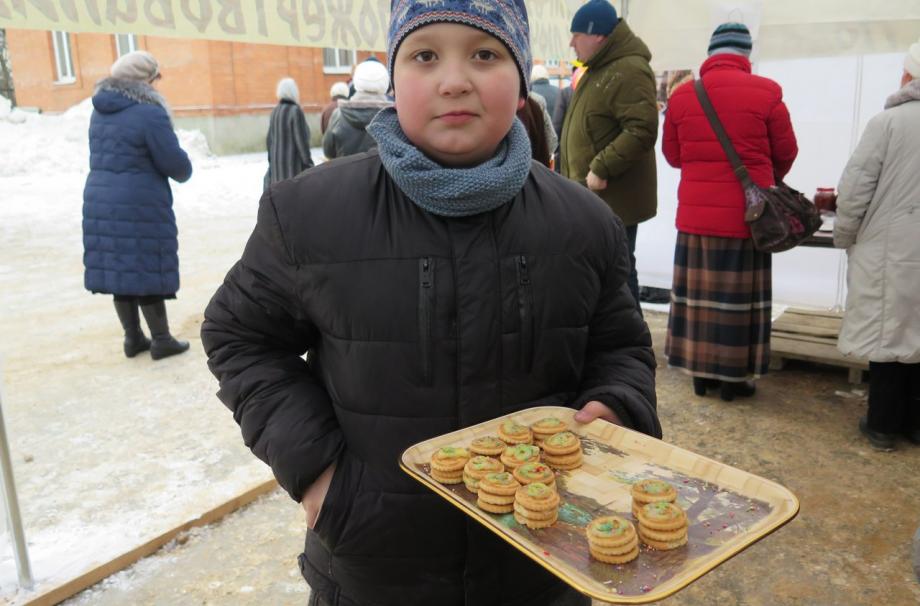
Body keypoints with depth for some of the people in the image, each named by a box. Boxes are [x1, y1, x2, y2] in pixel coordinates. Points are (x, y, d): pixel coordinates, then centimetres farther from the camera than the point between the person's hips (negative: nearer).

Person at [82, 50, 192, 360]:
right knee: (148, 272, 1)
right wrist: (184, 171, 9)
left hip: (100, 203, 7)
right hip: (141, 207, -7)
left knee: (119, 271, 11)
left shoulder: (100, 112, 12)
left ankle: (133, 338, 21)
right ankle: (161, 340, 10)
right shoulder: (149, 113, -14)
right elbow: (176, 164, -11)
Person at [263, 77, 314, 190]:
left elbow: (269, 139, 11)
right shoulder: (295, 111, -15)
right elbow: (302, 139, -17)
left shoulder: (275, 111, 6)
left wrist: (272, 161, 20)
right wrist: (309, 164, -11)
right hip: (294, 161, -7)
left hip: (278, 161, 7)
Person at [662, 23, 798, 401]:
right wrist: (769, 181, 25)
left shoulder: (681, 96, 1)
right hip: (744, 213, -3)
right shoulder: (766, 93, -6)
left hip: (695, 213, 3)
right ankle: (733, 377, 15)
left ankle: (701, 372, 20)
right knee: (739, 295, 6)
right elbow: (786, 153, 4)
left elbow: (672, 154, 12)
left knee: (699, 292, 12)